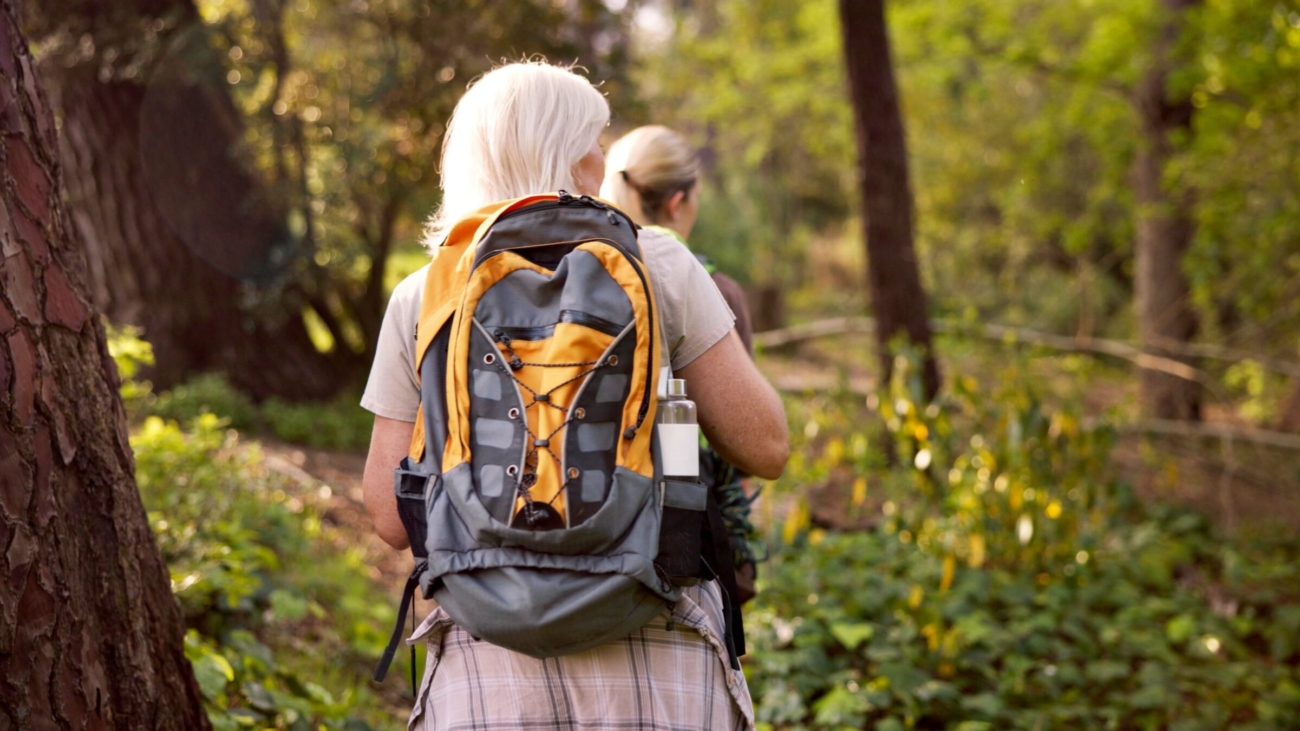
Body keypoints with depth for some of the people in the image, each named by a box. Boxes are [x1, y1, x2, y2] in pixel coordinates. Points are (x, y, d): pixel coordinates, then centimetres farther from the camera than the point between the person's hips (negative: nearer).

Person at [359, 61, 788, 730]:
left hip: (490, 664, 1)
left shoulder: (421, 298, 3)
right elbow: (765, 447, 3)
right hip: (655, 664, -1)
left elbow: (392, 518, 4)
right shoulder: (658, 267, 0)